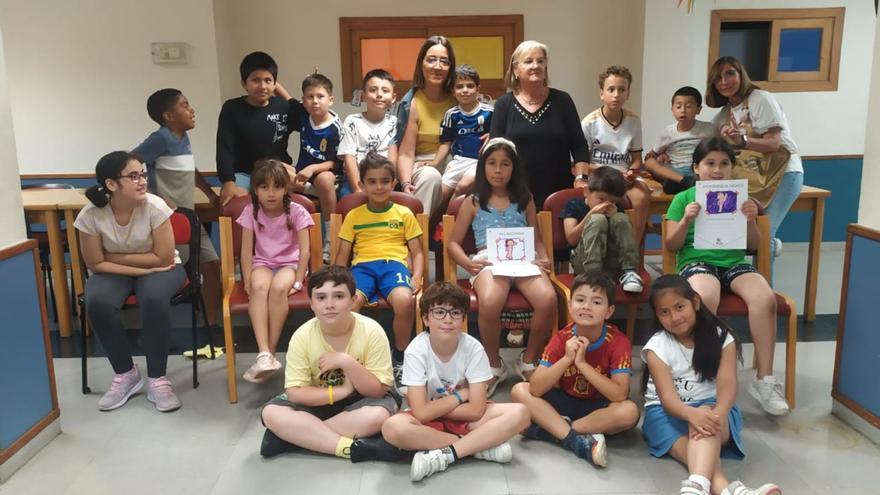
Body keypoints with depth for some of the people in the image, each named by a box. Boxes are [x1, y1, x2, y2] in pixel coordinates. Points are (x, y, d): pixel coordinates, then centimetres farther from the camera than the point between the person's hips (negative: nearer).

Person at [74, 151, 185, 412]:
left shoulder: (154, 206, -23)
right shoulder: (91, 215, -18)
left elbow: (163, 258, -20)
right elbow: (97, 264, -11)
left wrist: (115, 256, -17)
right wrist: (143, 269, -20)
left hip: (159, 269, -2)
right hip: (114, 273, 2)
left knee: (154, 298, -34)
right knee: (97, 302, -29)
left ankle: (157, 378, -16)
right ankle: (126, 374, -6)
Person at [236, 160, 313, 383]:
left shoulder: (296, 211, -10)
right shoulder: (250, 212, -4)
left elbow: (304, 250, -11)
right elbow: (247, 250, -4)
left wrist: (298, 282, -16)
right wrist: (248, 281, -13)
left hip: (290, 263, -1)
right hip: (263, 264, 2)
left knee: (278, 287, -35)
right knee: (259, 286, -34)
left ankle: (271, 352, -26)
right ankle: (264, 354, -41)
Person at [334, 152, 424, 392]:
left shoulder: (404, 214, 16)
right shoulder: (353, 216, 19)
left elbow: (418, 253, 14)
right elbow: (342, 255, 17)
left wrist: (417, 277, -6)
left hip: (393, 264, -1)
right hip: (362, 265, 1)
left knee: (405, 300, -36)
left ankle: (399, 360, -10)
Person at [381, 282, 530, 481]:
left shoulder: (473, 348, -17)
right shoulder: (416, 351, -20)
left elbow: (475, 410, -18)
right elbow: (422, 413, -24)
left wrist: (435, 408, -16)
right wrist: (460, 395, -15)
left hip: (465, 418, 1)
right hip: (428, 420, -1)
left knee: (519, 413, -24)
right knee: (393, 428, -34)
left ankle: (444, 454, -24)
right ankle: (482, 444, -21)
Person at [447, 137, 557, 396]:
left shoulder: (524, 199, 22)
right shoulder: (473, 202, 17)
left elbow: (537, 238, 22)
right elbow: (454, 242, 15)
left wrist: (543, 258, -1)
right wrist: (468, 263, -6)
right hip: (489, 260, -2)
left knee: (548, 299, -32)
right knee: (489, 303, -38)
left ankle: (529, 360, -4)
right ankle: (494, 365, -8)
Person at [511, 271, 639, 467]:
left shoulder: (619, 342, -18)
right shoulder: (561, 338, -14)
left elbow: (620, 395, -28)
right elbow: (535, 389, -20)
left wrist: (582, 363, -32)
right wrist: (566, 359, -32)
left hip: (598, 407, -2)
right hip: (565, 402, 2)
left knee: (629, 411, -33)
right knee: (519, 390, -18)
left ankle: (551, 429, -23)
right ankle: (579, 442, -28)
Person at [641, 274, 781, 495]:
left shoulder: (720, 337, -4)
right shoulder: (657, 347, -8)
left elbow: (727, 383, -19)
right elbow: (667, 396, -19)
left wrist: (717, 414, -41)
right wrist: (692, 414, -43)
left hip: (710, 407, 0)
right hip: (669, 412, 0)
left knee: (707, 425, -36)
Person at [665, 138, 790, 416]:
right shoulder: (683, 198, 8)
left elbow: (753, 245, 15)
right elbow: (671, 245, 4)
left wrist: (750, 221, -5)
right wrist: (686, 221, -13)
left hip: (734, 262, 3)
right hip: (696, 262, -3)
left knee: (765, 298, -28)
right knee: (706, 297, -38)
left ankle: (764, 379, -16)